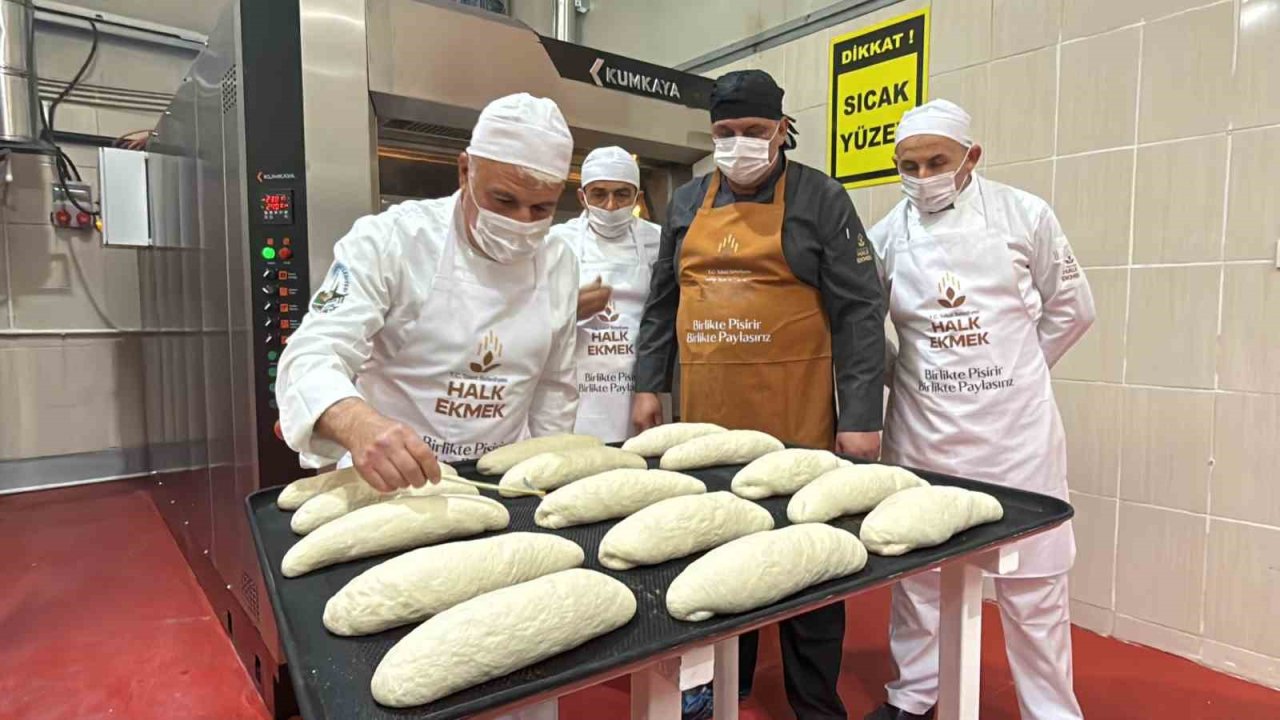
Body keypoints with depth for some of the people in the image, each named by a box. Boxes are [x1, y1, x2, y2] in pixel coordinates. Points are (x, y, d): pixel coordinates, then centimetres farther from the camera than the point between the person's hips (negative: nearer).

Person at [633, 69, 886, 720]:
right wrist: (649, 385, 11)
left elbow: (857, 310, -6)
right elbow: (662, 303, 16)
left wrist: (860, 415, -12)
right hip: (706, 418, 4)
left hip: (796, 420, -4)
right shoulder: (688, 202, 13)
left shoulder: (819, 199, 0)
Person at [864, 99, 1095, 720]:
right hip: (922, 426, 1)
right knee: (916, 568, 11)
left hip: (1014, 422, -1)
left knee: (1033, 577, 6)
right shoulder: (887, 234, 1)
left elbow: (1071, 308, 7)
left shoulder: (1024, 215, -1)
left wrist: (1011, 370, 6)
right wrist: (898, 377, 3)